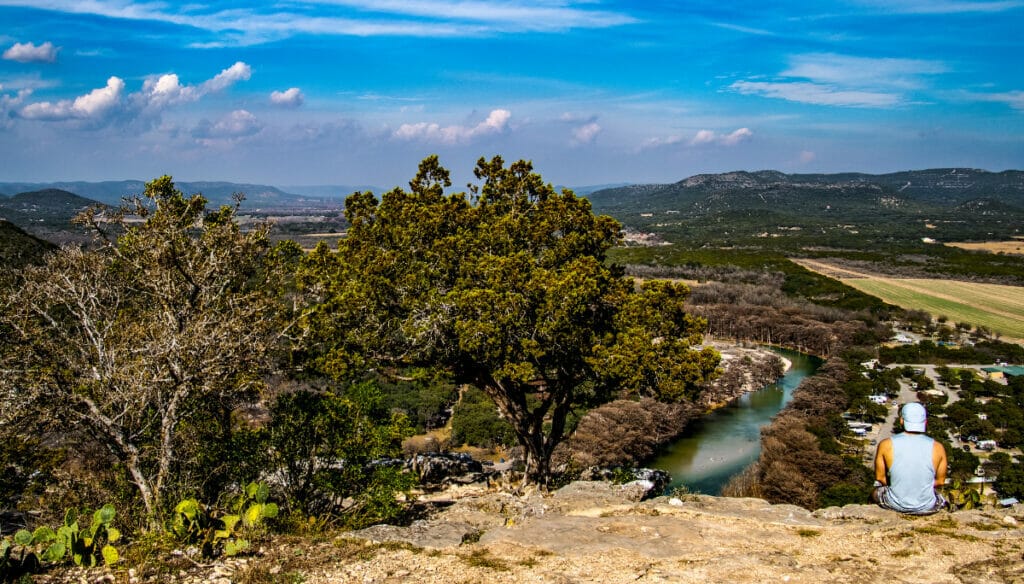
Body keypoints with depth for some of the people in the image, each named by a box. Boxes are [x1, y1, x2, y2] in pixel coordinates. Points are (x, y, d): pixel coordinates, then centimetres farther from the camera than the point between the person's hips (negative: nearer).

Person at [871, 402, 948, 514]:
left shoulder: (886, 445, -13)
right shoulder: (938, 448, -11)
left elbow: (880, 477, -3)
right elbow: (940, 481, 1)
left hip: (895, 504, -1)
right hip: (927, 507, 1)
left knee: (876, 492, 33)